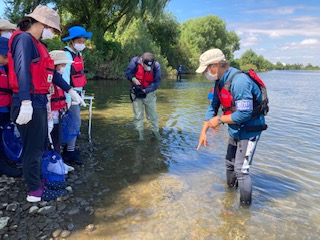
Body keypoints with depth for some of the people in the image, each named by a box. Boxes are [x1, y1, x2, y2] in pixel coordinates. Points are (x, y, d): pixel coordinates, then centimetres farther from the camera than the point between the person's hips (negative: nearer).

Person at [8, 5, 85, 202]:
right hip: (30, 103, -10)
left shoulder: (39, 44, 18)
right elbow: (22, 70, -26)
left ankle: (38, 180, 38)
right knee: (33, 148, 1)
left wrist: (70, 90, 24)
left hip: (40, 102, 10)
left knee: (41, 145, 21)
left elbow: (52, 72, 22)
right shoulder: (24, 39, -13)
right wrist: (26, 102, -35)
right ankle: (35, 190, 17)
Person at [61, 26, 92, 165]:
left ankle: (70, 148, 27)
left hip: (77, 92, 9)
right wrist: (67, 98, -22)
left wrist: (80, 92, 13)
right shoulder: (67, 54, -14)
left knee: (74, 121, 14)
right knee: (75, 122, -5)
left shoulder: (78, 54, 14)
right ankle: (69, 152, 6)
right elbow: (65, 77, -20)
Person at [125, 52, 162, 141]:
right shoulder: (135, 61, -17)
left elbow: (156, 82, -14)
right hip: (136, 92, 0)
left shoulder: (156, 66, -17)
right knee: (138, 114, 5)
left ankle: (155, 131, 24)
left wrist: (146, 90, -23)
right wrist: (133, 79, -27)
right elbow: (128, 72, -7)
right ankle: (140, 132, 19)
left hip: (149, 93, 0)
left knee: (153, 114, 8)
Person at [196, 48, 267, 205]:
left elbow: (244, 114, -32)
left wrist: (220, 119, -20)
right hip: (235, 130, 9)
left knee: (240, 170, -5)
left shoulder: (239, 81, -30)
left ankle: (245, 205, 14)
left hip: (249, 131, -9)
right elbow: (213, 107, 4)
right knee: (230, 164, 23)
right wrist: (203, 131, -2)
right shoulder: (220, 81, -1)